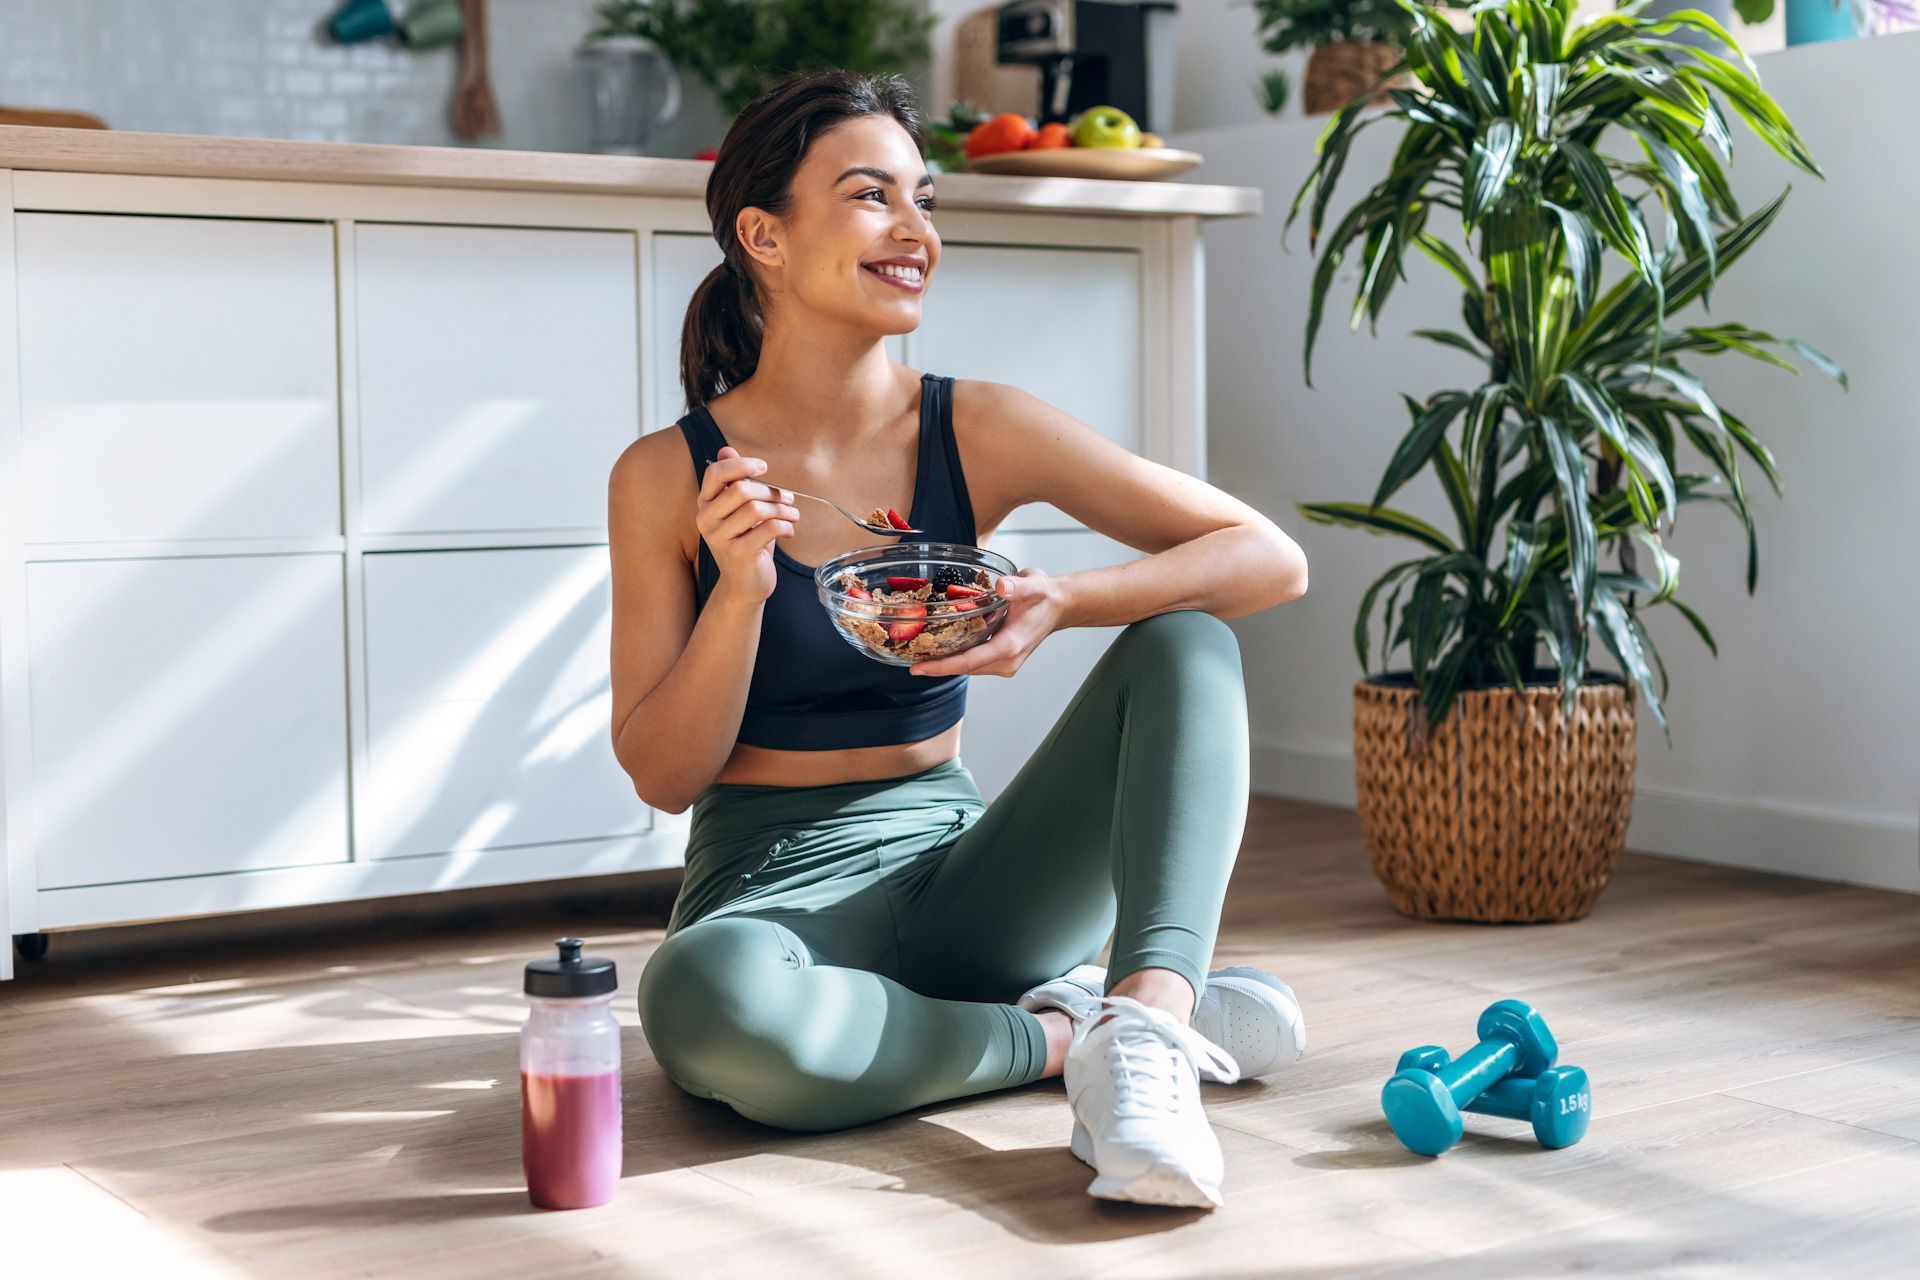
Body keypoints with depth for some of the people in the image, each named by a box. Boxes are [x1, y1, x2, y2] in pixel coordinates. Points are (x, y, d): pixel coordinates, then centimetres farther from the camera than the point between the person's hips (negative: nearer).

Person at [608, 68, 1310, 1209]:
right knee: (701, 995, -39)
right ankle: (1068, 1032, -17)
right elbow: (662, 775, -4)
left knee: (1184, 640, -17)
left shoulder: (979, 432, -2)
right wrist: (740, 593, -20)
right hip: (773, 890, -2)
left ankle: (1144, 1028, -34)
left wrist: (1063, 604, -22)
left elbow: (1272, 560, -5)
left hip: (955, 869, 3)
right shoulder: (667, 477, -4)